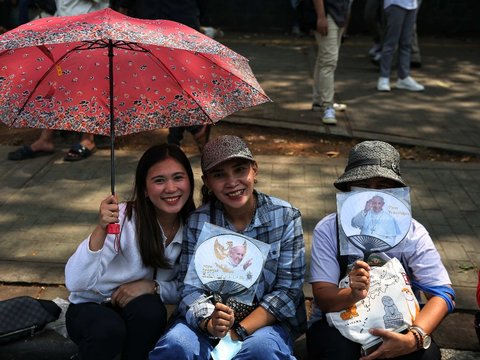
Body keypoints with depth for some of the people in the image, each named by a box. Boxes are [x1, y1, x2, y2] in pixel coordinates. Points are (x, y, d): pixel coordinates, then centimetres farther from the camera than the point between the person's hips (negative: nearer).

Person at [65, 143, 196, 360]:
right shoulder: (123, 218, -23)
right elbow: (75, 283, -30)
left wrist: (153, 286, -22)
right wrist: (100, 230, -44)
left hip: (140, 314, 3)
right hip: (90, 307, -3)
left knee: (149, 309, -30)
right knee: (109, 329, -35)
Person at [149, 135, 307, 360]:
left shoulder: (286, 217, -7)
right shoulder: (197, 223, -4)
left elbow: (288, 289, -9)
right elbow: (191, 288, -7)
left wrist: (239, 332, -20)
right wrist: (209, 323, -30)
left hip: (267, 320, -1)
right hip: (210, 318, 1)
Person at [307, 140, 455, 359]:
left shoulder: (412, 233, -7)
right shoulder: (328, 229, -10)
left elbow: (442, 294, -14)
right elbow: (322, 296, -15)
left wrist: (413, 338, -33)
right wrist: (353, 295, -40)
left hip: (395, 327, 2)